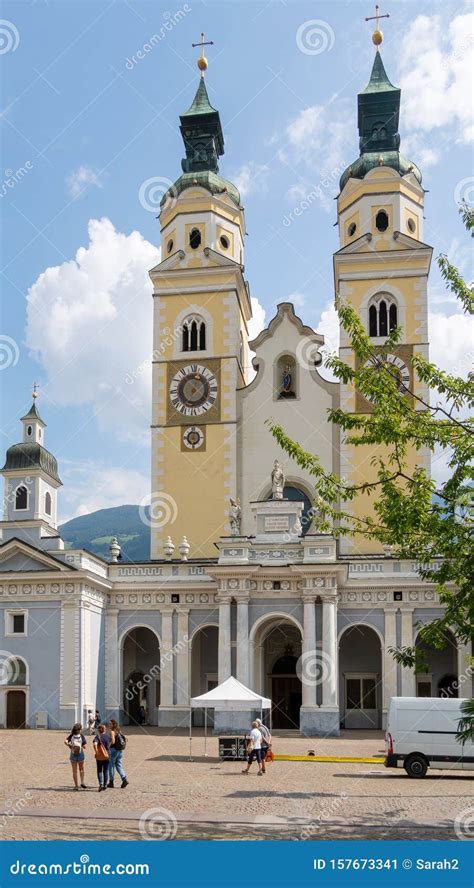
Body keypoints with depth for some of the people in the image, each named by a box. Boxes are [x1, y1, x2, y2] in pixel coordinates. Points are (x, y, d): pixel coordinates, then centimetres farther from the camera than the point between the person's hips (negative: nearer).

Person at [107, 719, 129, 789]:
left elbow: (113, 741, -23)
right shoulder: (118, 731, 11)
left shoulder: (112, 732, -14)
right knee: (119, 765, 10)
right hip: (119, 750, 8)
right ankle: (124, 779, -4)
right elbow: (124, 739, 16)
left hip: (113, 750, -8)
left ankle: (111, 782, 12)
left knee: (111, 766, 5)